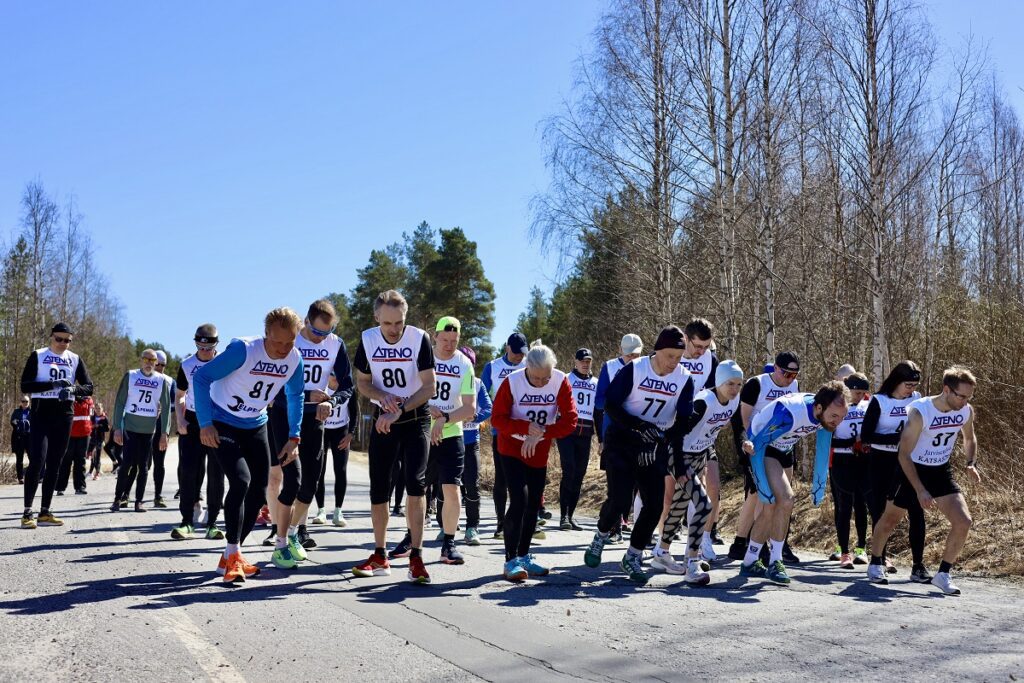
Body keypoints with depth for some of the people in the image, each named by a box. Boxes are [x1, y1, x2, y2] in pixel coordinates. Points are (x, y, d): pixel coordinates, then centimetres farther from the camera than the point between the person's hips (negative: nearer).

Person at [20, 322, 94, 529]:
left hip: (64, 416, 4)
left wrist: (73, 389, -15)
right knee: (37, 461, -14)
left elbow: (89, 387, 6)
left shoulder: (75, 359, 10)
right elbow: (25, 386, -7)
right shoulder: (38, 356, 1)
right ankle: (27, 512, -10)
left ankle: (44, 513, 11)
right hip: (41, 413, -4)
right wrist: (53, 384, -20)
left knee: (54, 465, 6)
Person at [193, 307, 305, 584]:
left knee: (258, 492, 4)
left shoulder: (295, 359, -12)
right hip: (222, 424, -6)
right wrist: (205, 424, -25)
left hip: (255, 427, 6)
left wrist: (293, 438, 1)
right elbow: (202, 377, -22)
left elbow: (295, 396, 6)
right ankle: (232, 556, -12)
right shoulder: (243, 349, -28)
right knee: (240, 481, -23)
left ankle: (231, 556, 20)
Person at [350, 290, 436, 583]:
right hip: (382, 420, 3)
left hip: (415, 419, -3)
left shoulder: (419, 338, -14)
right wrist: (383, 397, -16)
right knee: (378, 488, 6)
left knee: (415, 482, -17)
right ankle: (380, 557, 20)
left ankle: (416, 557, -12)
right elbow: (362, 381, 5)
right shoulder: (368, 339, -5)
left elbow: (429, 387, -15)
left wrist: (400, 410, -25)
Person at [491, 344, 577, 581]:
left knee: (534, 505, 10)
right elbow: (497, 418, -18)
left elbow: (570, 421, -18)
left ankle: (524, 556, 25)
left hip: (540, 453, 4)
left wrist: (540, 433, -28)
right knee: (519, 500, -16)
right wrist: (527, 428, -30)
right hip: (512, 450, -4)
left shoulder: (561, 381, -16)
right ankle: (511, 560, -10)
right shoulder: (512, 382, -20)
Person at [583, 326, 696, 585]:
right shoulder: (633, 370, -13)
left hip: (655, 447, 3)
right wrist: (642, 427, -23)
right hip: (622, 441, -3)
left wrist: (676, 454, -16)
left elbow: (682, 421, -4)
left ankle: (632, 558, 15)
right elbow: (611, 406, -13)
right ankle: (601, 537, 18)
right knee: (619, 498, -13)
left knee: (654, 504, -4)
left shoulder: (684, 380, -4)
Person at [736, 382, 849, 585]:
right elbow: (758, 445, -31)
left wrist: (819, 485, 3)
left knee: (771, 509, 11)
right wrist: (763, 486, -31)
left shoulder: (826, 414, -17)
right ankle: (775, 562, -10)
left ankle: (750, 563, 24)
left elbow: (823, 450, 0)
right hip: (761, 448, -7)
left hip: (784, 450, 7)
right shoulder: (789, 413, -38)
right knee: (785, 499, -22)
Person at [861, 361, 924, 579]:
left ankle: (918, 565, -2)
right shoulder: (879, 401, -10)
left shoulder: (917, 399, 1)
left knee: (916, 510, -7)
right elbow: (866, 436, -13)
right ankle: (880, 557, 24)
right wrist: (896, 438, -21)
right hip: (882, 461, -2)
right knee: (880, 509, 7)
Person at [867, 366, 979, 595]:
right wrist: (920, 490, -28)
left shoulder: (967, 412, -10)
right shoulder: (919, 411, -27)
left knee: (964, 522, -11)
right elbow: (904, 454, -23)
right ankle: (875, 564, 34)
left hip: (941, 472, 4)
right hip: (912, 470, -4)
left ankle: (943, 574, 4)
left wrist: (971, 464, -6)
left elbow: (970, 438, 14)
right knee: (890, 520, 10)